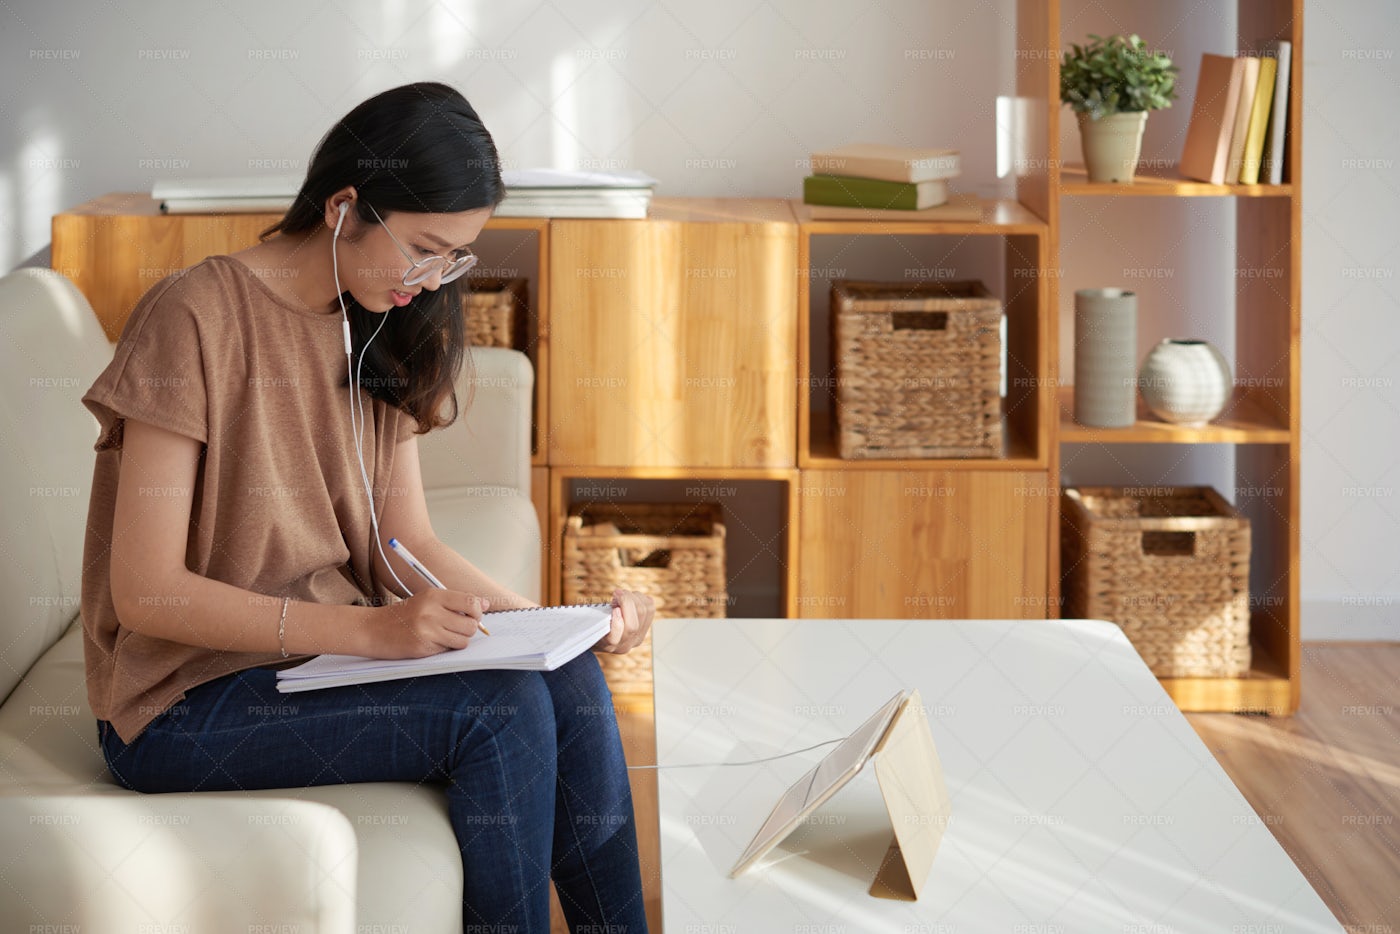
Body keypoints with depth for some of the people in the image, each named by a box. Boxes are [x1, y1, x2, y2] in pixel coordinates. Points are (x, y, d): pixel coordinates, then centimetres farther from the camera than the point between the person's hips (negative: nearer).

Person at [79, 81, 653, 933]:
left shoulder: (378, 336, 10)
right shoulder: (197, 320, -16)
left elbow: (407, 545, 6)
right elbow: (145, 592, -20)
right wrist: (364, 628, -30)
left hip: (329, 658, 7)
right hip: (187, 703, -7)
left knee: (571, 683, -17)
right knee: (501, 708, -24)